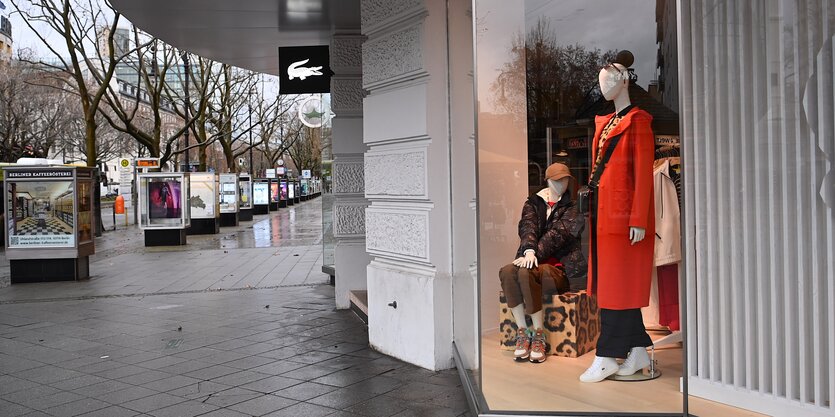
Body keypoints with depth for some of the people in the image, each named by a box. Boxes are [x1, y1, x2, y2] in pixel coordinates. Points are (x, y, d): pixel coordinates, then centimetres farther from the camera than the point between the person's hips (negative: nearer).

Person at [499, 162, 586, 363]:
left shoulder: (572, 209, 9)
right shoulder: (533, 203, 17)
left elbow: (556, 235, -7)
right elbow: (527, 227, -4)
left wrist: (535, 253, -22)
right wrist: (529, 251, -24)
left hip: (557, 266, -3)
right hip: (533, 262, 3)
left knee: (526, 273, -36)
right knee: (507, 271, -32)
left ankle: (539, 335, -24)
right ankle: (522, 332, -25)